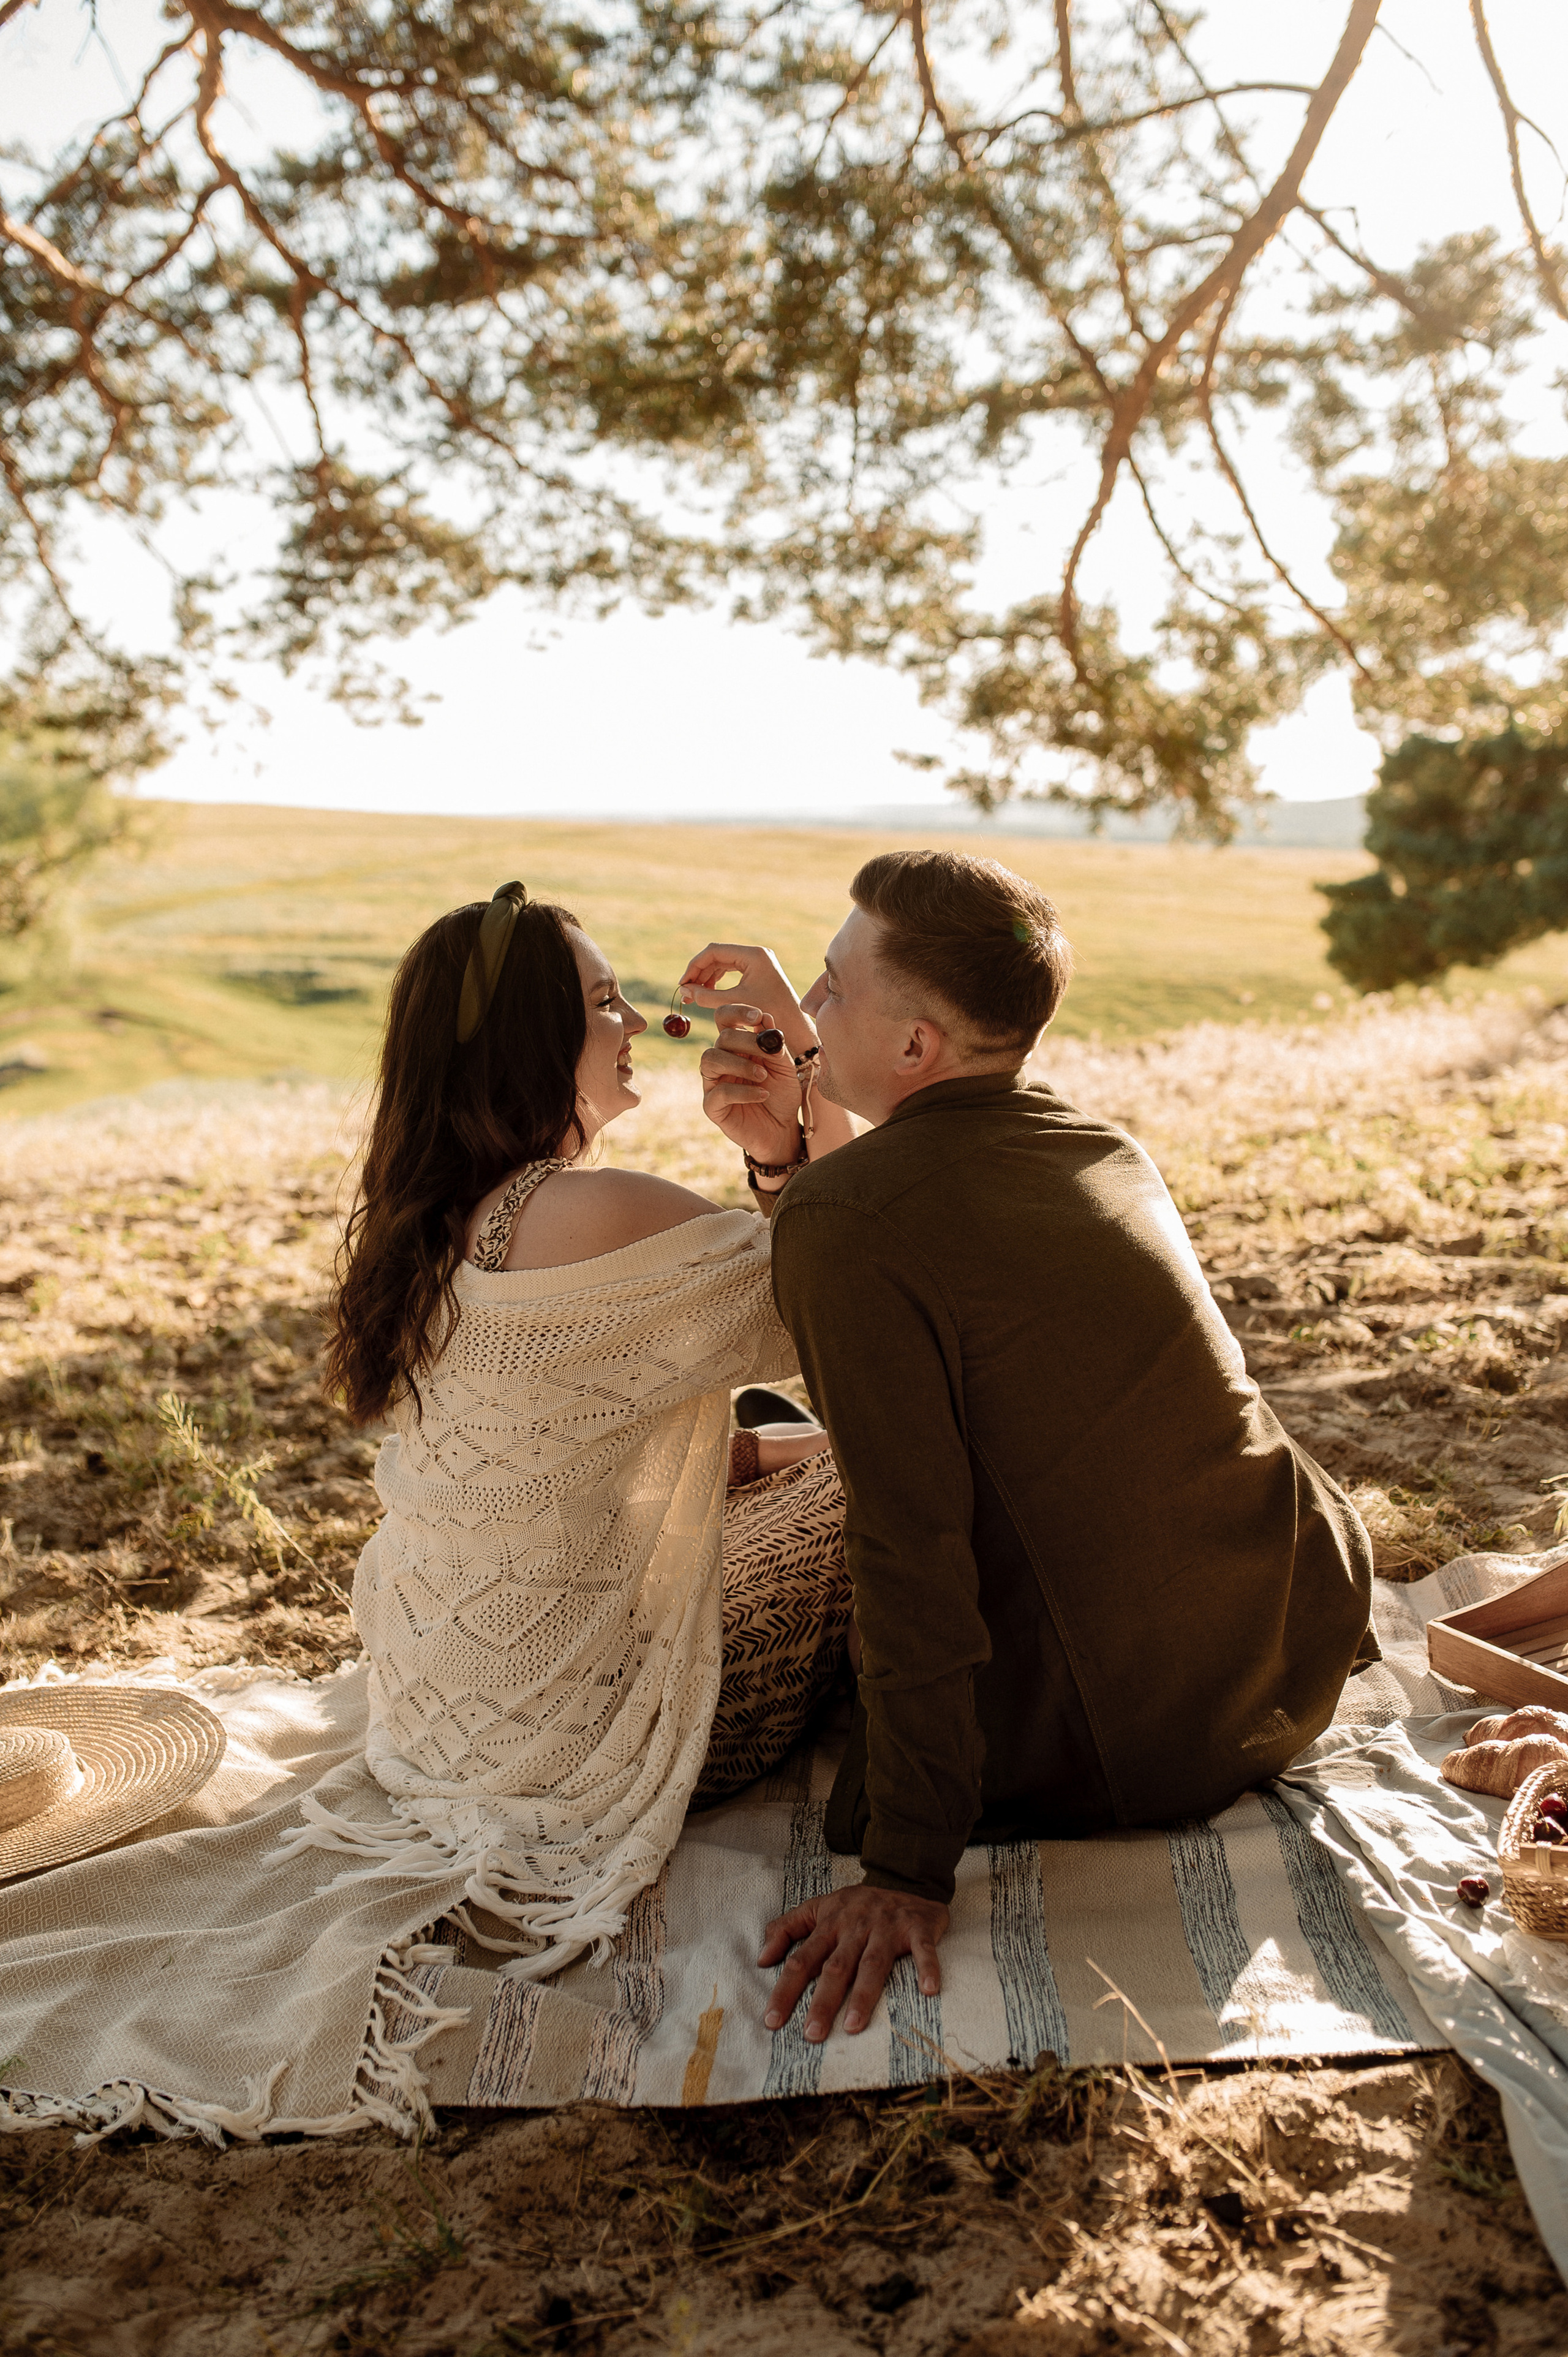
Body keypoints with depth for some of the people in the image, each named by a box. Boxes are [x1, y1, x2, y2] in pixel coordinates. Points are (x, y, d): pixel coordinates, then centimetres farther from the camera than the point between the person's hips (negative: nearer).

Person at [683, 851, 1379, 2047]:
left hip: (1137, 1743, -7)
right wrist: (789, 1140, 9)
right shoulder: (1105, 1144, 3)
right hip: (1312, 1646, 7)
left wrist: (906, 1875, -17)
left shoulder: (840, 1216, -21)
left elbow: (910, 1555, -23)